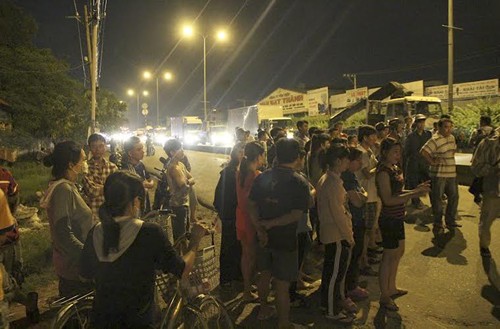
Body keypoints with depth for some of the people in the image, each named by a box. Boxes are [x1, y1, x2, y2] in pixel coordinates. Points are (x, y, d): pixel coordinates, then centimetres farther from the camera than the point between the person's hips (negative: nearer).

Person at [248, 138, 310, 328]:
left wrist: (260, 229, -11)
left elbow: (251, 205, -4)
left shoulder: (262, 178, -3)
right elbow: (296, 215, -22)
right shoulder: (300, 183, -16)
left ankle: (264, 309, 44)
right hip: (285, 240, -5)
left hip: (264, 237, 5)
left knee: (264, 275, 24)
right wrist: (269, 224, -18)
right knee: (282, 284, 7)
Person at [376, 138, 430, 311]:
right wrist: (414, 194, -26)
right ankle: (384, 297, 19)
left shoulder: (394, 168, 8)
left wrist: (416, 189, 0)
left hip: (397, 218, 10)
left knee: (399, 252, 22)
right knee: (389, 256, 3)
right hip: (389, 219, -10)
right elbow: (388, 199, -25)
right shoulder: (383, 171, -21)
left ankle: (391, 288, 40)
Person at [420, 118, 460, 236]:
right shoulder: (435, 140, -16)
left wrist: (450, 160, 15)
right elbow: (423, 151, -25)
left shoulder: (452, 137, 11)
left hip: (451, 173, 8)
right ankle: (438, 225, 14)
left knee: (454, 197, 15)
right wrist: (432, 162, -17)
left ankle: (450, 221, 32)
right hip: (439, 174, -8)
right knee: (437, 199, 2)